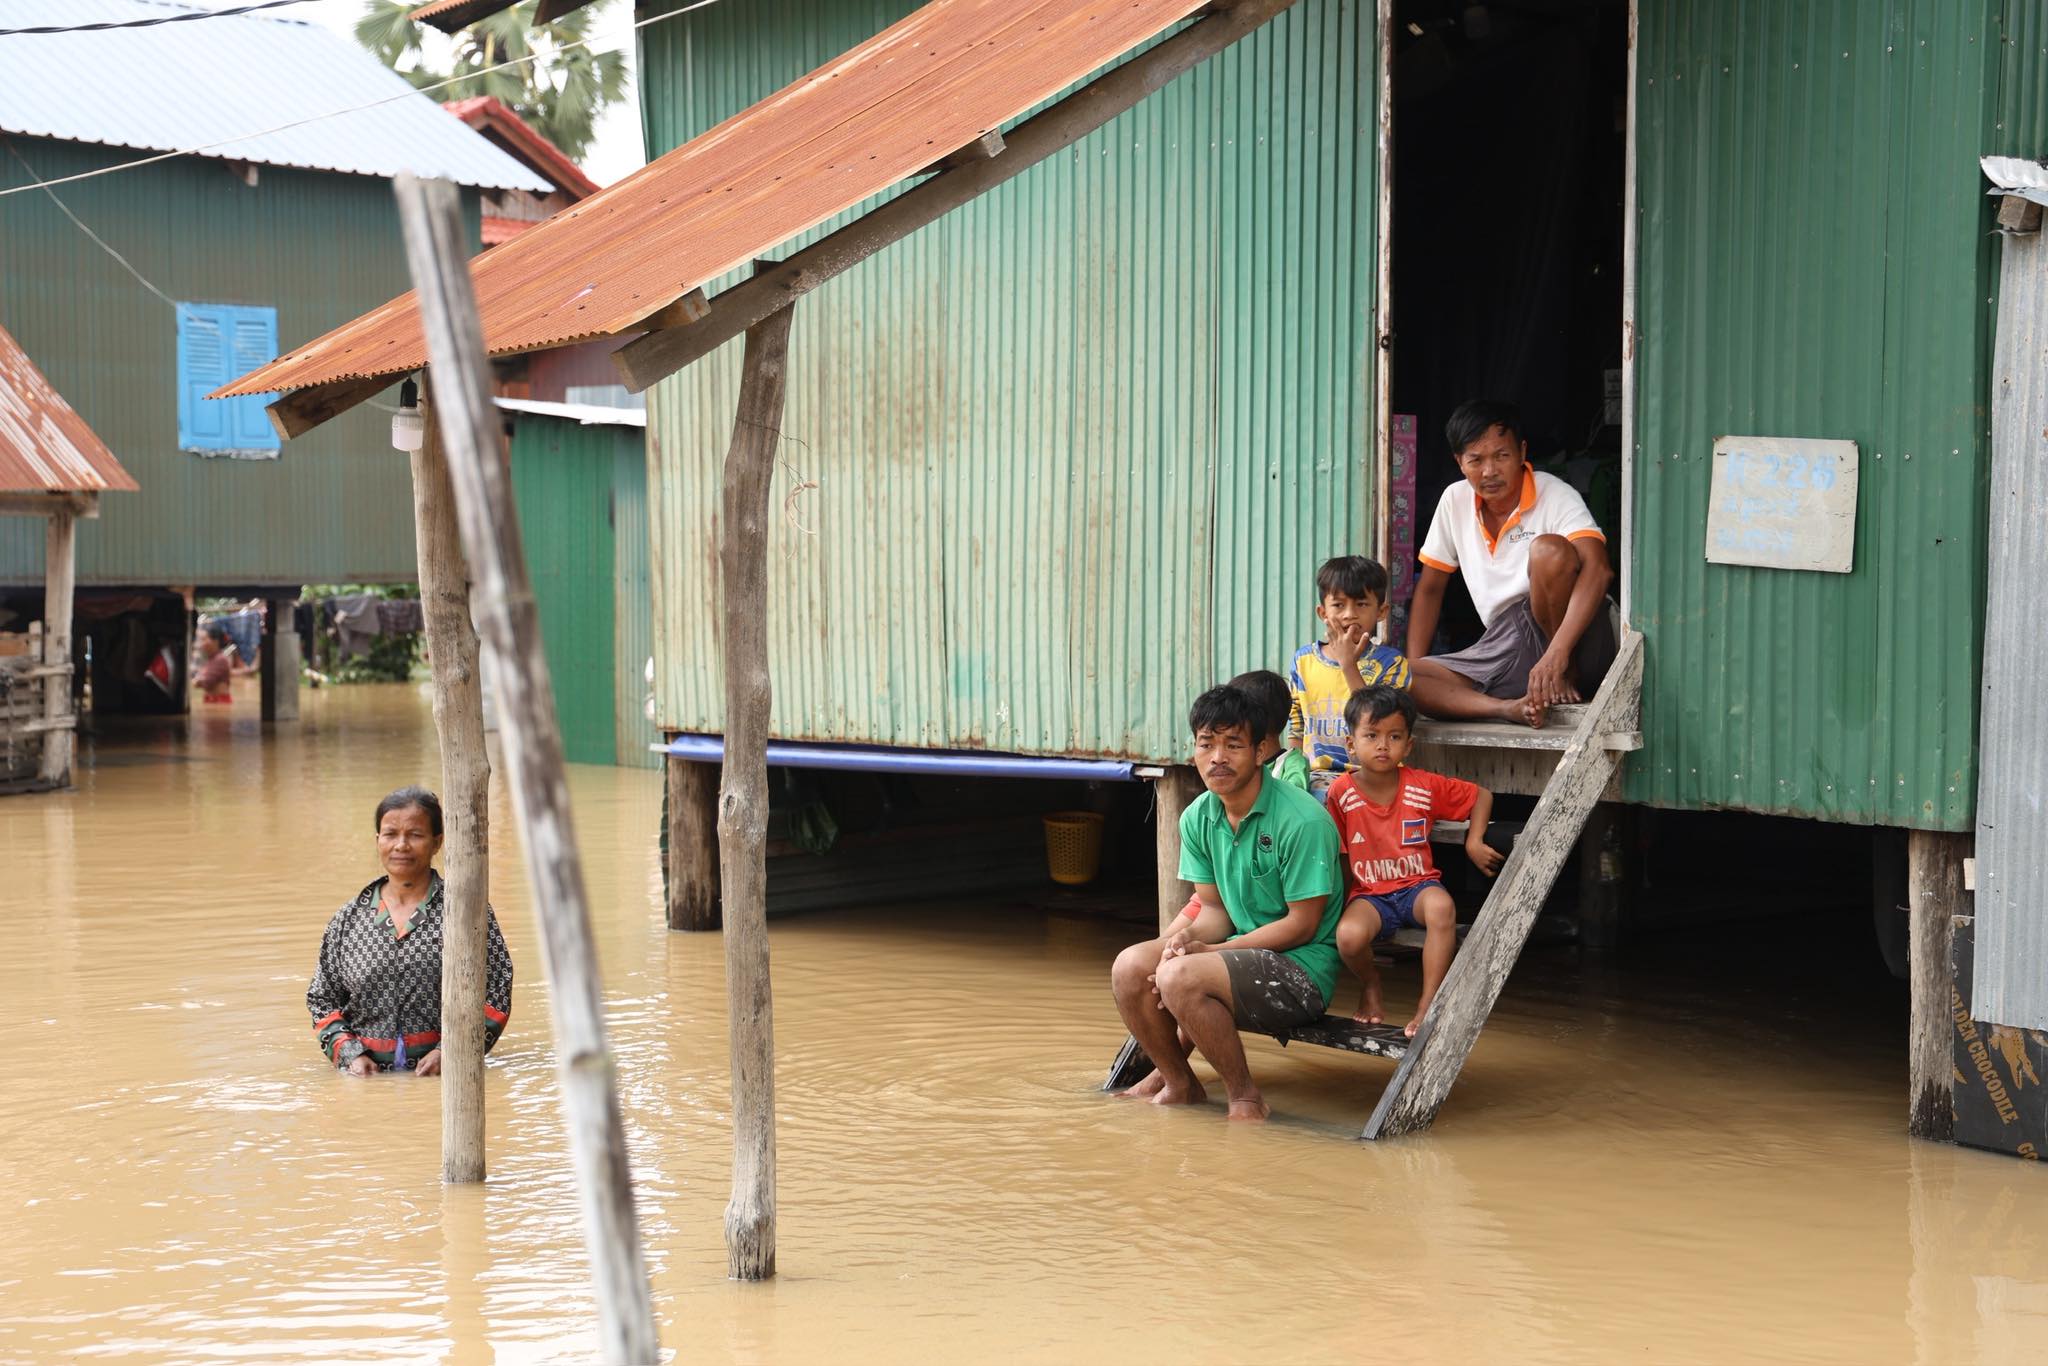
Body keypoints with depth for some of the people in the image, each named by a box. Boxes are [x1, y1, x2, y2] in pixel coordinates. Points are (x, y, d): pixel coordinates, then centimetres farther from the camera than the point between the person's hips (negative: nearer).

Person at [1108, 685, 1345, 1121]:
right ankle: (1179, 1084, 9)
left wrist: (1206, 950, -18)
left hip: (1302, 968, -7)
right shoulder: (1197, 818, 4)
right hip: (1241, 950, 7)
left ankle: (1245, 1096, -8)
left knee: (1180, 977, -29)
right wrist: (1189, 938, -16)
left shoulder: (1302, 820, -19)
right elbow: (1215, 909, 9)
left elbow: (1302, 925, -16)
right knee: (1130, 966, -11)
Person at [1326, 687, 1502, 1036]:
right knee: (1349, 935, -34)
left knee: (1441, 906, -36)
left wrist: (1474, 843, 0)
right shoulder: (1341, 793, -6)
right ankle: (1371, 983, 5)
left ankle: (1428, 1002, -22)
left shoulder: (1425, 786, -2)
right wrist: (1342, 902, -3)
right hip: (1368, 893, -1)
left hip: (1417, 886, 1)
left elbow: (1481, 796, 11)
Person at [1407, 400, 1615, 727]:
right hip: (1504, 648, 5)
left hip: (1571, 639, -5)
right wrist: (1412, 668, 3)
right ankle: (1509, 708, -36)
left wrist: (1557, 655, -40)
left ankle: (1566, 675, -15)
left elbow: (1597, 570, -27)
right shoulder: (1455, 501, 7)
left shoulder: (1556, 496, -10)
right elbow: (1430, 588, 16)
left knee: (1549, 550, -32)